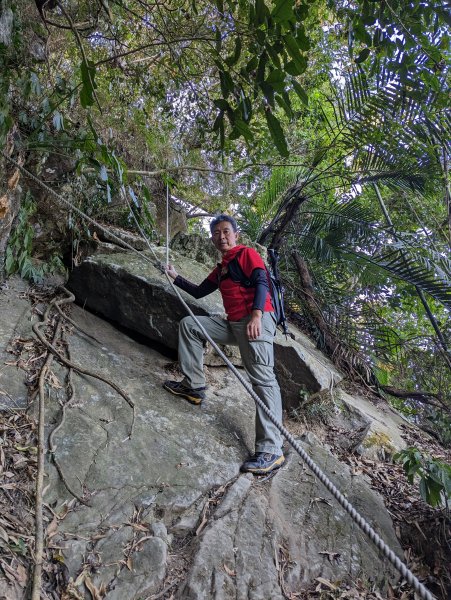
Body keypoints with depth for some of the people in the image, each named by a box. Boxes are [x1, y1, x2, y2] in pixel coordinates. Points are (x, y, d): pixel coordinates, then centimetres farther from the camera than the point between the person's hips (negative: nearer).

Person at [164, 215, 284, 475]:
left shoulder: (247, 254, 3)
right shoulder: (220, 269, 27)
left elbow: (261, 282, -12)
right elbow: (199, 292, 33)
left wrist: (256, 315, -28)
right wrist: (175, 277, 25)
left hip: (257, 320, -8)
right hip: (233, 324, 8)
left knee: (263, 379, -18)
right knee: (189, 324, 9)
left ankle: (271, 450, -22)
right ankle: (194, 386, 8)